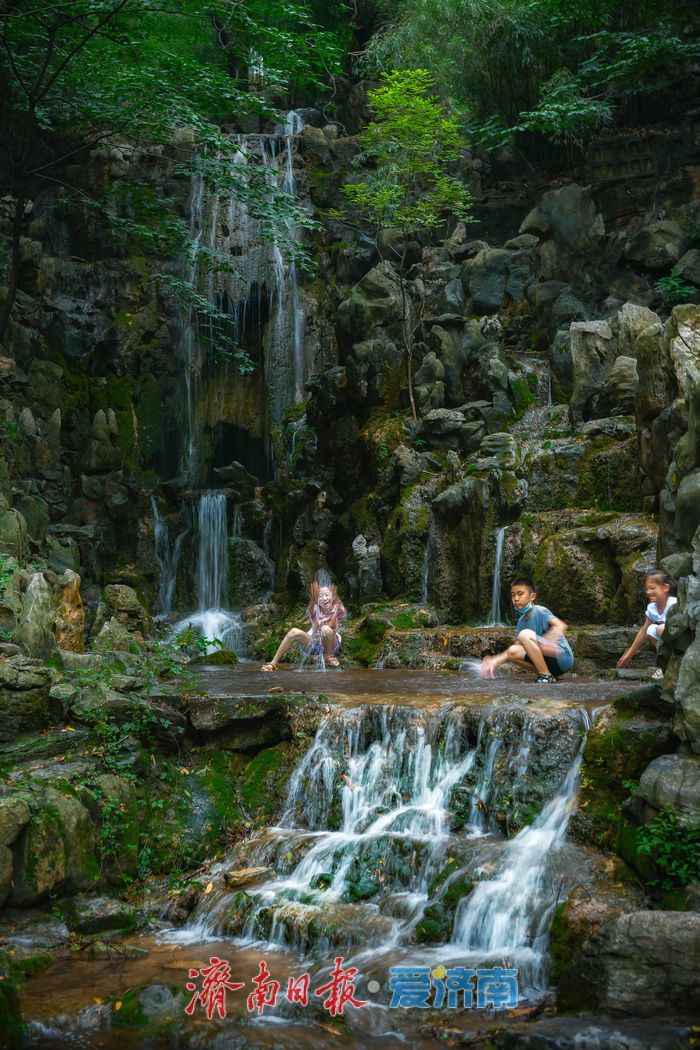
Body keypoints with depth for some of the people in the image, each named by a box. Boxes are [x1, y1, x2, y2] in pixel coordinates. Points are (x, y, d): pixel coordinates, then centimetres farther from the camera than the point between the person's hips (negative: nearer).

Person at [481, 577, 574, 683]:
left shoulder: (539, 611, -10)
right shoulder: (521, 621, 14)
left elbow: (561, 626, -27)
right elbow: (517, 647, 12)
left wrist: (542, 643, -40)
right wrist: (496, 660, -1)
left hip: (563, 656, -8)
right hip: (551, 662, 8)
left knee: (525, 634, -22)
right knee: (513, 651, -3)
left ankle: (546, 675, -18)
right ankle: (550, 673, 0)